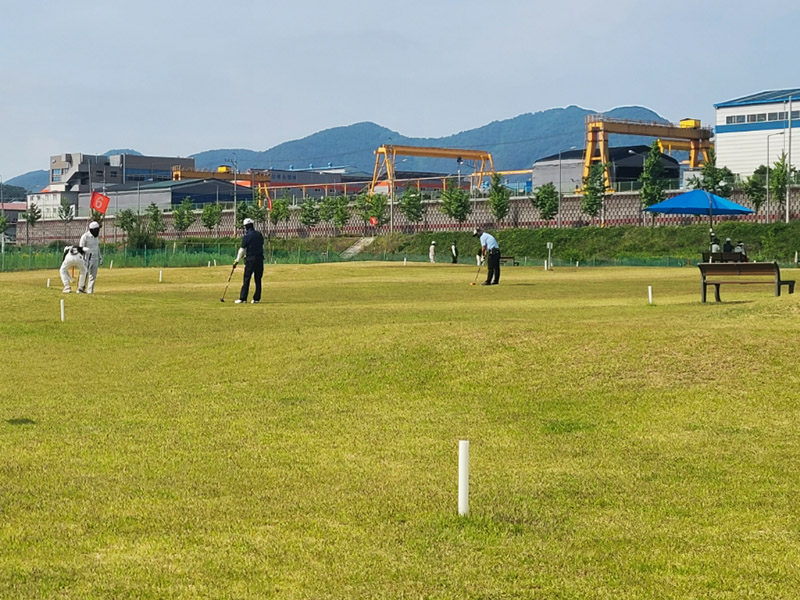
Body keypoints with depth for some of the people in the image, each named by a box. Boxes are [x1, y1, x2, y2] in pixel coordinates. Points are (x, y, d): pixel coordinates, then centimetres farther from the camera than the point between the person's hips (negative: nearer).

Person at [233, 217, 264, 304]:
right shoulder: (259, 234, 7)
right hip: (260, 258, 5)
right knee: (258, 279, 9)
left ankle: (243, 298, -4)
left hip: (251, 259, -5)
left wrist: (237, 260, 0)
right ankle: (257, 298, 9)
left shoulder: (246, 236, -9)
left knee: (246, 279, -2)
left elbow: (242, 249, -7)